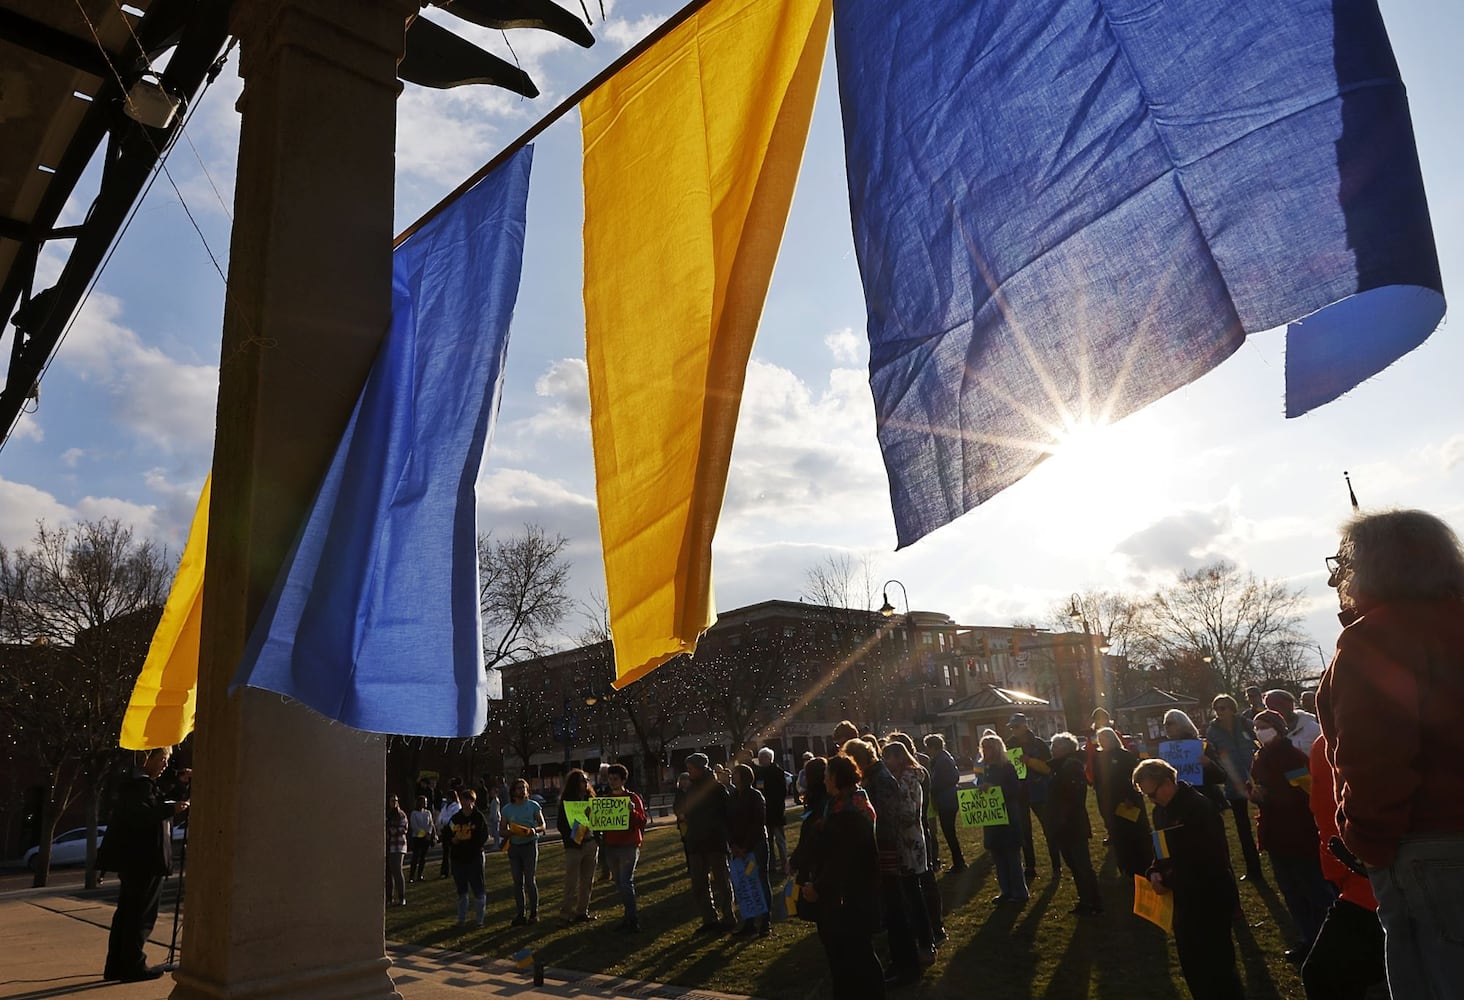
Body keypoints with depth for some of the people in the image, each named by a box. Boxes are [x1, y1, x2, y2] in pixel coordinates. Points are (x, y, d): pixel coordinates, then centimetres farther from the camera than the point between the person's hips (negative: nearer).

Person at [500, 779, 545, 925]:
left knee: (530, 881, -4)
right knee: (517, 882, 6)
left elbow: (543, 826, 2)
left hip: (530, 845, -3)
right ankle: (520, 914, 13)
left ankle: (534, 913, 4)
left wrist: (534, 830, -19)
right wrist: (511, 832, -16)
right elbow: (502, 831, 7)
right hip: (514, 846, 3)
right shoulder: (507, 809, 7)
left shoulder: (533, 806, 1)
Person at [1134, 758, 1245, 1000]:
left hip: (1211, 898, -8)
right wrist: (1155, 873, -4)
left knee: (1217, 963, -2)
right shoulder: (1161, 810, 7)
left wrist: (1169, 881, -17)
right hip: (1184, 898, 8)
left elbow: (1206, 860, -23)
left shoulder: (1199, 808, -21)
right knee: (1190, 962, 14)